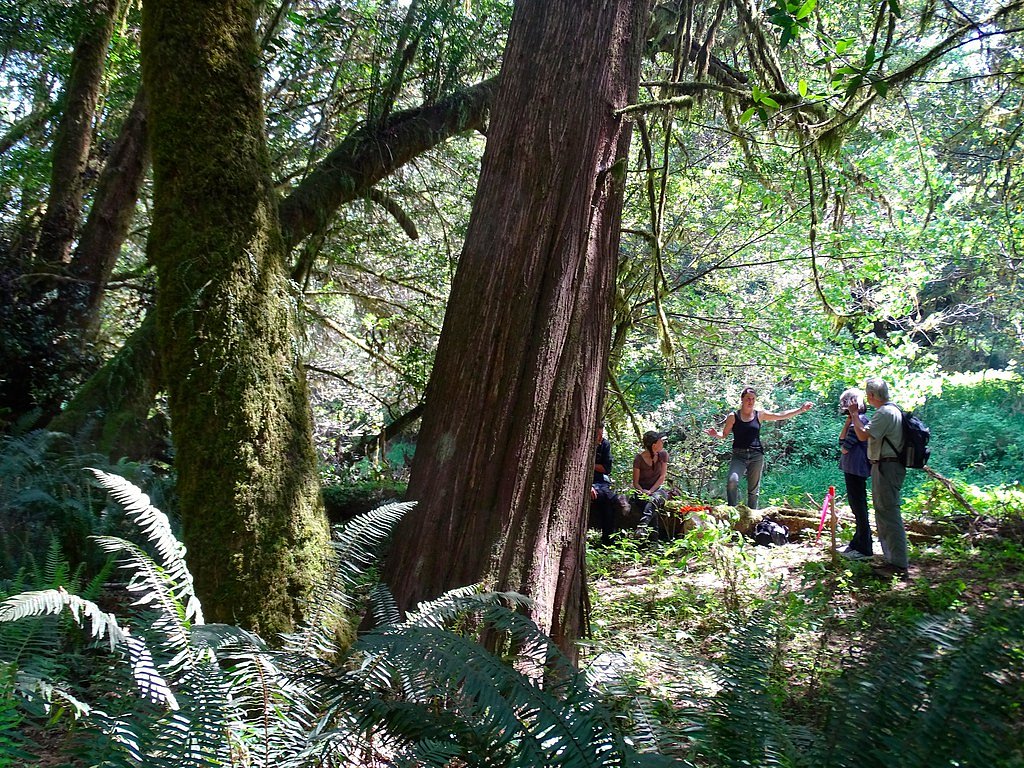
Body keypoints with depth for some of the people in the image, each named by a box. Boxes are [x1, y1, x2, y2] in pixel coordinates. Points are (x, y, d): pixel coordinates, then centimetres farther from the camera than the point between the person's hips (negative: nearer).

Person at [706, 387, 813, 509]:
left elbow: (781, 416, 10)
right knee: (732, 480, -25)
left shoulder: (760, 415, 8)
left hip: (756, 455, 2)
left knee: (754, 489, 6)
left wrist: (801, 410, 5)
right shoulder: (733, 416, 4)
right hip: (739, 455, -2)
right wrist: (715, 434, -13)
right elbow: (724, 435, 8)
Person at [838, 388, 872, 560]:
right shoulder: (859, 420, 15)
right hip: (853, 468, 10)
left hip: (855, 469, -10)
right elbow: (841, 439, 9)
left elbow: (845, 448, -17)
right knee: (856, 505, 16)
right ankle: (857, 543, 25)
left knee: (859, 507, -5)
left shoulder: (858, 421, -16)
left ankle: (864, 548, 1)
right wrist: (848, 421, 3)